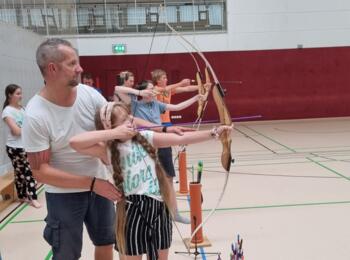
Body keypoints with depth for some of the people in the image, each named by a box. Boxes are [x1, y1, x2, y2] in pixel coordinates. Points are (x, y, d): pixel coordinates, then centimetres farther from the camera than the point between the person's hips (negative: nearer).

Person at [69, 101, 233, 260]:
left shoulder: (145, 137, 2)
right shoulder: (108, 150, -9)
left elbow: (181, 139, -3)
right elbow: (74, 142, -22)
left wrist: (214, 133, -9)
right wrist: (114, 133, -20)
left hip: (159, 208, 4)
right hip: (132, 211, -3)